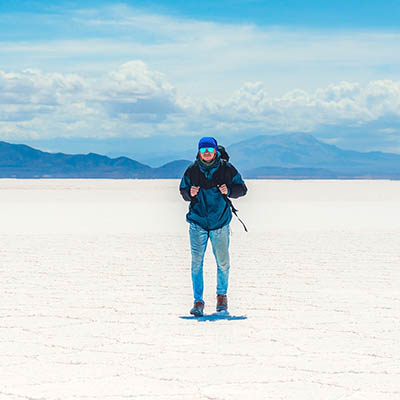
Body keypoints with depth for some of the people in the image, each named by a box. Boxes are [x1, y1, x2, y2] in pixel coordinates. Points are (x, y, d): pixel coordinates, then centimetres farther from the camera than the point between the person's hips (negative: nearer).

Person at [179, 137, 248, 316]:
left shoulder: (226, 169, -2)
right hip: (197, 222, 0)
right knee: (197, 263, -4)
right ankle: (198, 301, 4)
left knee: (223, 263, 6)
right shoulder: (192, 170, 1)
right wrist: (190, 193, -11)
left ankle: (222, 295, 29)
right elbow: (183, 190, 11)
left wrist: (228, 191, -15)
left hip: (220, 222, 0)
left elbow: (242, 188, 5)